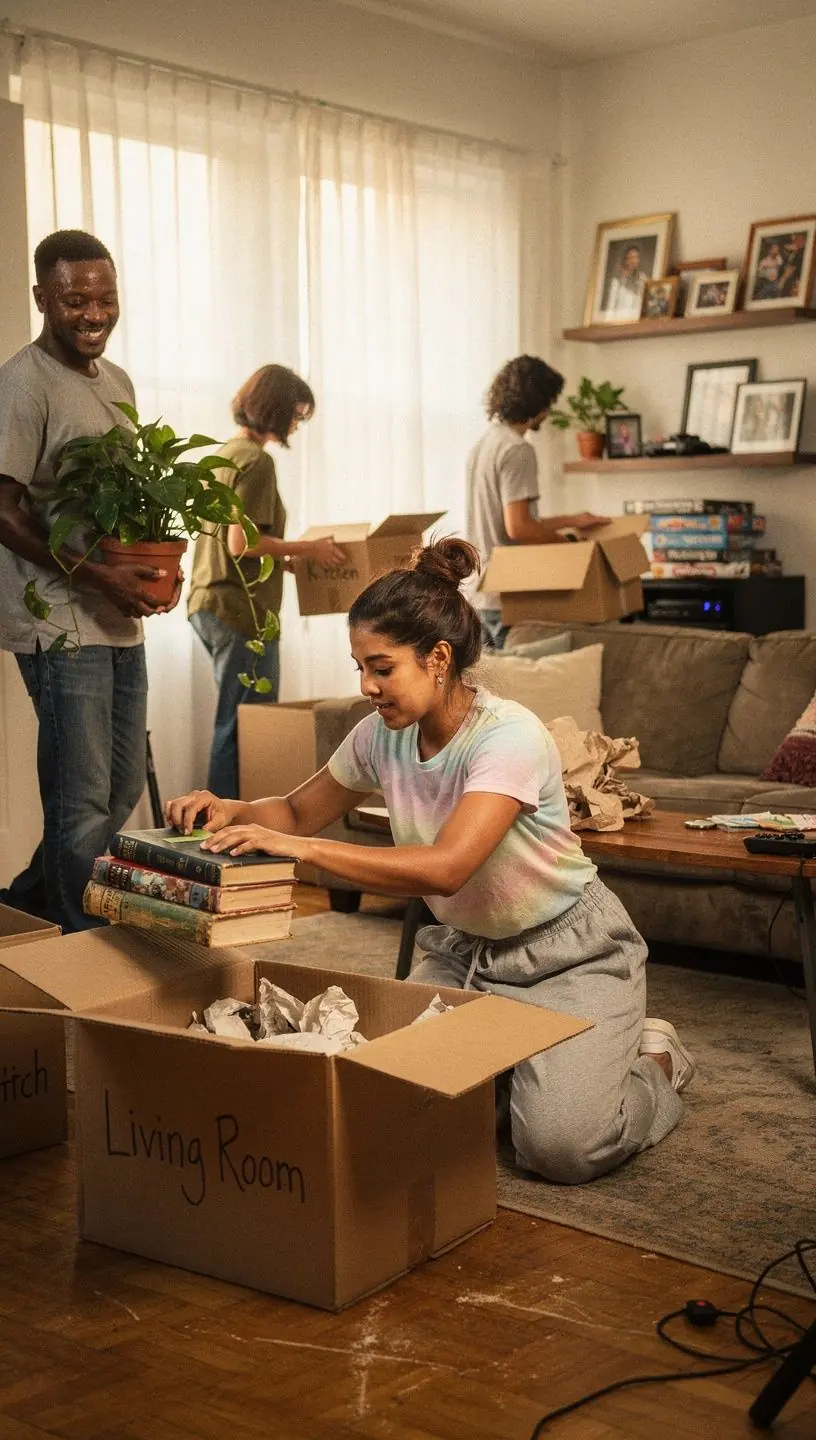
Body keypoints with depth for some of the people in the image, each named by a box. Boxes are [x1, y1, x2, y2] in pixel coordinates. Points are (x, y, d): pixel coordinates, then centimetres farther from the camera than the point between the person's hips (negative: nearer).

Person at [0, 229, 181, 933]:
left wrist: (157, 564, 2)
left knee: (123, 792, 15)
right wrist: (99, 577, -20)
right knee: (83, 806, -3)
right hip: (61, 622, -8)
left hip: (121, 619, 8)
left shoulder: (117, 382, 15)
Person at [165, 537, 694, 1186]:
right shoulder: (382, 736, -8)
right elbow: (299, 812, 7)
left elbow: (445, 868, -41)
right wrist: (232, 811, -15)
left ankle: (653, 1061, 12)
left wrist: (303, 848, -43)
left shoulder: (510, 736, -28)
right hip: (465, 951, 6)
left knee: (559, 1146, -21)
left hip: (571, 955, -6)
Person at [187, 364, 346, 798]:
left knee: (233, 723, 15)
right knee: (245, 727, -4)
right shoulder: (256, 461, -13)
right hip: (240, 611, -10)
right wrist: (306, 548, -11)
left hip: (207, 604, 10)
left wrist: (284, 554, 20)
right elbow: (242, 542, -20)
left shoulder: (225, 454, 16)